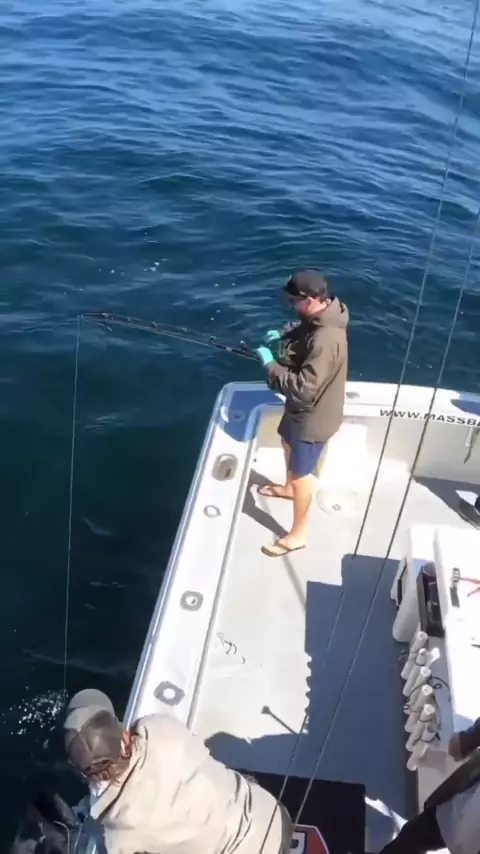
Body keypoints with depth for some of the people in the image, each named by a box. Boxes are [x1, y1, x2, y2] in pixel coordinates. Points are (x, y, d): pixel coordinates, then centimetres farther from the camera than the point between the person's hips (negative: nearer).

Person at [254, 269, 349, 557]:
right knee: (288, 441, 33)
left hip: (313, 416, -10)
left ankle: (298, 534, 27)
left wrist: (270, 364, -27)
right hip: (303, 408, 10)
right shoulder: (321, 316, -8)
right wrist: (283, 333, -2)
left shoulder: (325, 340, -38)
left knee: (302, 474, 7)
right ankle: (289, 488, 62)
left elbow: (303, 389, -37)